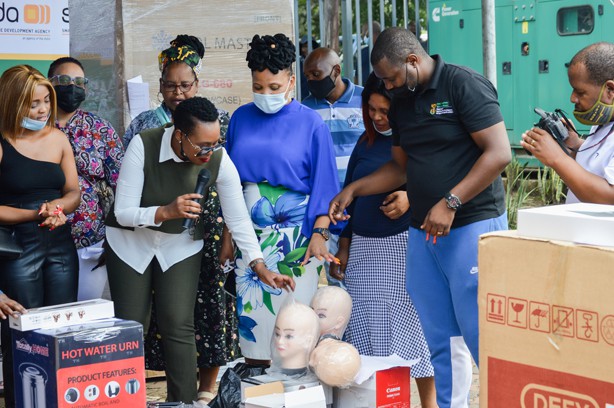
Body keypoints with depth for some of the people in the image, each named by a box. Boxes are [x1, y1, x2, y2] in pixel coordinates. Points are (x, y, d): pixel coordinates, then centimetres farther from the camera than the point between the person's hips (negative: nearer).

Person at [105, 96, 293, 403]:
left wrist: (260, 267, -19)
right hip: (131, 242, -1)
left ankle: (184, 402, 2)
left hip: (180, 244, 1)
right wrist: (167, 211, -40)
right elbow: (123, 212, -24)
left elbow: (238, 219, -12)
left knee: (179, 327, -9)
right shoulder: (143, 146, -28)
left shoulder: (219, 160, -22)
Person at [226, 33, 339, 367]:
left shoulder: (309, 123, -1)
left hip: (296, 238, -3)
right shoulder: (241, 118, 8)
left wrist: (319, 233, -11)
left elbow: (323, 183, -2)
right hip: (250, 235, 3)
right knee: (251, 314, 2)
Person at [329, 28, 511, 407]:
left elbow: (499, 153, -16)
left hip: (472, 225, -7)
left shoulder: (465, 85, -10)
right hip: (423, 232, 7)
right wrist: (354, 189, 11)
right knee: (440, 340, 9)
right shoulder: (401, 102, 13)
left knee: (481, 336, -7)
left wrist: (450, 203, -20)